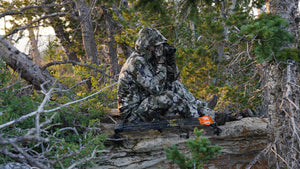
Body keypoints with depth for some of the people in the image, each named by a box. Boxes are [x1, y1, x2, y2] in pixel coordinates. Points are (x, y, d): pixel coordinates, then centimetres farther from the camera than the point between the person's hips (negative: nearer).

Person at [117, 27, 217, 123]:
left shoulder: (148, 60, 8)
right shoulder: (136, 62, -21)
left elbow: (173, 78, 12)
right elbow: (156, 89, -27)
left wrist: (170, 60, -3)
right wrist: (161, 64, -25)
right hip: (133, 113, -10)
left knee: (175, 85, 5)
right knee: (169, 97, -27)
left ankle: (203, 108, 1)